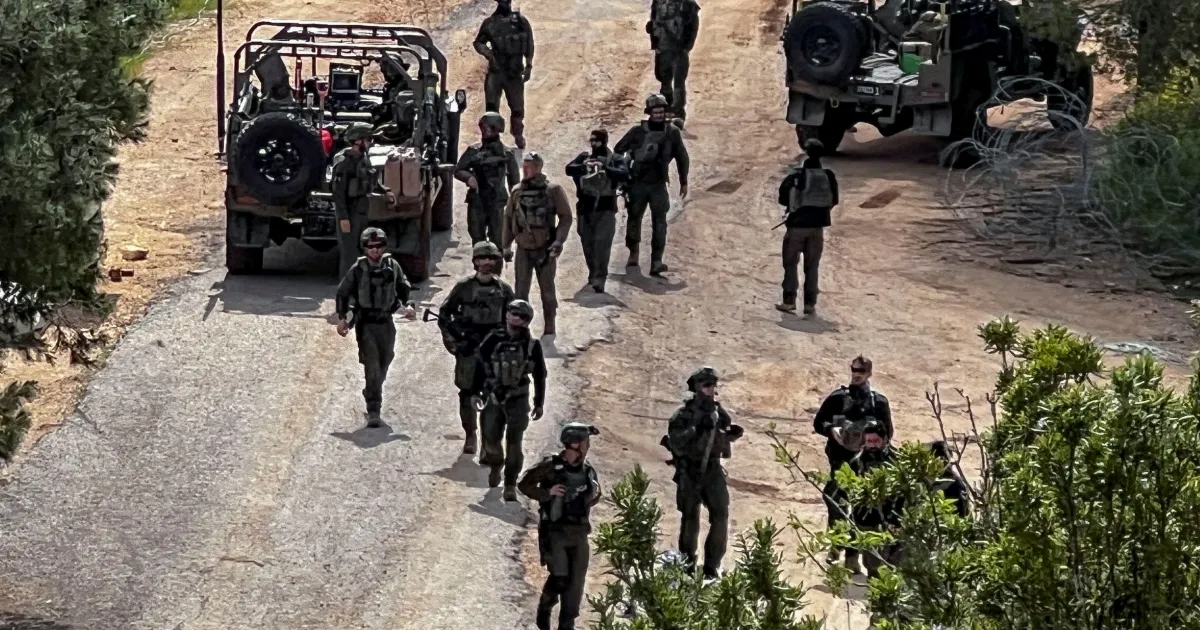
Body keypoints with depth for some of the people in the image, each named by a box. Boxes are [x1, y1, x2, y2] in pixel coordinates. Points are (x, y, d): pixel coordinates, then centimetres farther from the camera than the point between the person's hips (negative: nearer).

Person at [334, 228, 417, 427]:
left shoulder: (392, 266, 0)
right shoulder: (358, 269, -6)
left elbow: (404, 288, 14)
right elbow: (343, 293, 4)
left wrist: (407, 305, -2)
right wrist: (342, 317, -3)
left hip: (386, 322, 4)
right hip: (365, 323, -4)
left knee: (383, 364, 15)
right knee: (372, 366, -13)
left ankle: (371, 394, 41)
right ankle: (373, 411, -15)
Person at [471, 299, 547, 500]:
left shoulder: (532, 346, -7)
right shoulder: (494, 340, -6)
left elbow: (540, 376, 3)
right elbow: (480, 366, 3)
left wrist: (539, 403, 7)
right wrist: (476, 393, 3)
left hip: (518, 400, -1)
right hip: (493, 398, 1)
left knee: (513, 443, -5)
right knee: (491, 438, 6)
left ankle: (510, 485, 4)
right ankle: (496, 465, 40)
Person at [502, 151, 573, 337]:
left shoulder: (553, 191, -6)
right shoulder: (517, 191, 4)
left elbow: (566, 217, -4)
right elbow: (508, 219, 11)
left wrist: (559, 241, -15)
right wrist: (506, 246, 8)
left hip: (545, 249, -3)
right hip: (523, 249, 3)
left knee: (547, 290, 7)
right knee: (521, 290, 0)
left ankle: (549, 327, 18)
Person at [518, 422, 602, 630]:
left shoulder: (588, 471, 6)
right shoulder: (551, 466, -9)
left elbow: (595, 496, 21)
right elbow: (524, 484, -4)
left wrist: (593, 495, -3)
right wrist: (547, 493, -18)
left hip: (578, 534, 5)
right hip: (554, 532, -5)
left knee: (576, 582, 3)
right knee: (559, 577, -13)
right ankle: (545, 607, 17)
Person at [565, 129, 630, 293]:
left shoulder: (615, 160, 0)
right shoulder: (584, 157, 8)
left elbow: (624, 175, -16)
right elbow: (569, 169, -6)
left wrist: (605, 168, -29)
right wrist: (584, 166, -25)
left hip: (606, 208, -4)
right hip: (585, 207, 4)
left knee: (602, 243, -14)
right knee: (587, 243, 13)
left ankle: (599, 279, -18)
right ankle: (593, 273, 30)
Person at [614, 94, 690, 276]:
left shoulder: (672, 132, 0)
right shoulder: (638, 131, -5)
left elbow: (682, 157, 11)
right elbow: (618, 150, 4)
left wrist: (684, 182, 13)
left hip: (659, 184, 1)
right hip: (638, 184, 0)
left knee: (660, 222, -8)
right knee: (634, 218, 7)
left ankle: (656, 261, -10)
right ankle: (633, 254, 26)